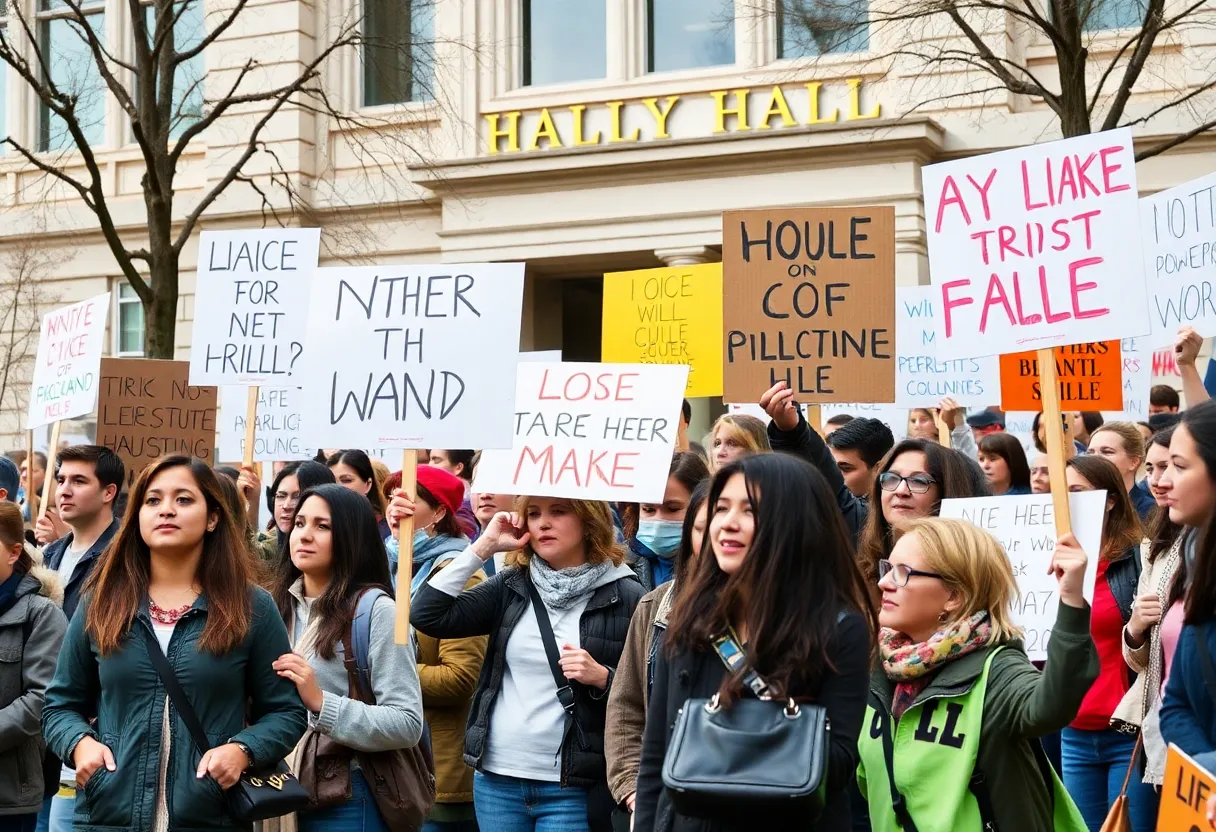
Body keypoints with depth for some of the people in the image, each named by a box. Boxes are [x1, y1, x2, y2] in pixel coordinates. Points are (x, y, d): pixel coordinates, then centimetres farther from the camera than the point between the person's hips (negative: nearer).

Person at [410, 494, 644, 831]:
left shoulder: (625, 596, -3)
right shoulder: (512, 586, 7)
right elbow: (427, 616, -4)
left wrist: (602, 678, -19)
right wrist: (484, 546, -4)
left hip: (572, 789, -4)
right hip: (496, 780, 4)